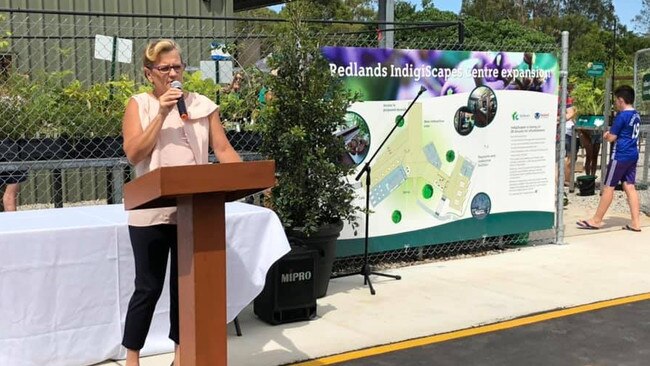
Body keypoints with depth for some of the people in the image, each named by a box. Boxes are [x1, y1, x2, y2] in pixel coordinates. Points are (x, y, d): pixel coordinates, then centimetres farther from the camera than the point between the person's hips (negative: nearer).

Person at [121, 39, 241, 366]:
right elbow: (133, 154, -10)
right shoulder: (138, 104, 2)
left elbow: (223, 150, 5)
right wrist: (162, 113, -15)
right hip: (152, 212, -2)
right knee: (149, 288, 3)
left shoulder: (202, 105, 7)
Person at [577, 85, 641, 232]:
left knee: (608, 187, -1)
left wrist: (606, 135, 8)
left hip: (620, 156, -8)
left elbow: (611, 138, -13)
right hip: (633, 155, 8)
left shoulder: (622, 116, -15)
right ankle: (635, 222, 5)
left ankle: (596, 220, 6)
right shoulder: (636, 115, 11)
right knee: (629, 187, 7)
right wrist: (611, 134, 8)